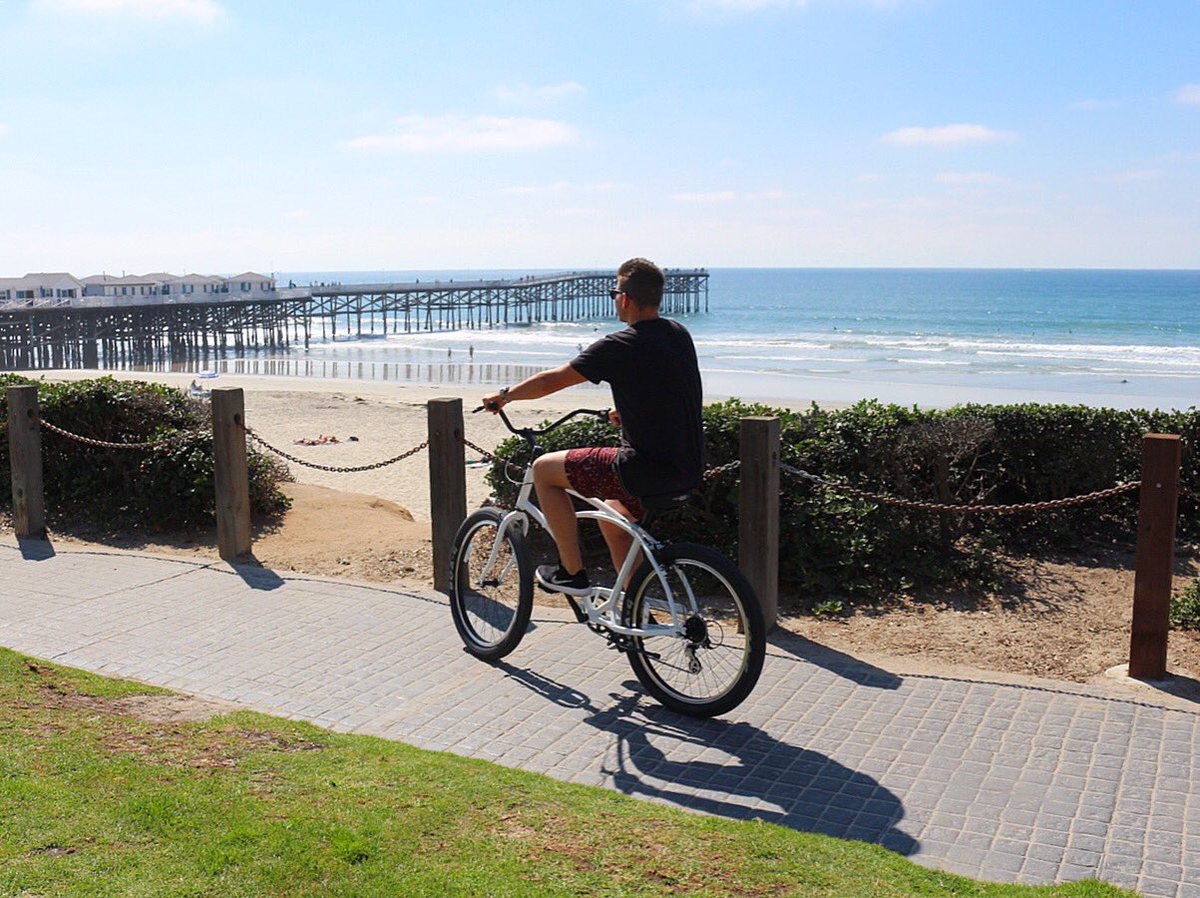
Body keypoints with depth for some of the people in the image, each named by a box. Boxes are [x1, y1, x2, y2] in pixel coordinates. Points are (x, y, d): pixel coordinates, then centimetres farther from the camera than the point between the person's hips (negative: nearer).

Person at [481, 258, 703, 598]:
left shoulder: (619, 346, -13)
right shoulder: (680, 334, 9)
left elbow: (551, 381, -5)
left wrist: (505, 395, 10)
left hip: (647, 468, -8)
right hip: (690, 471, 8)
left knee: (544, 470, 7)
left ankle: (572, 572, 12)